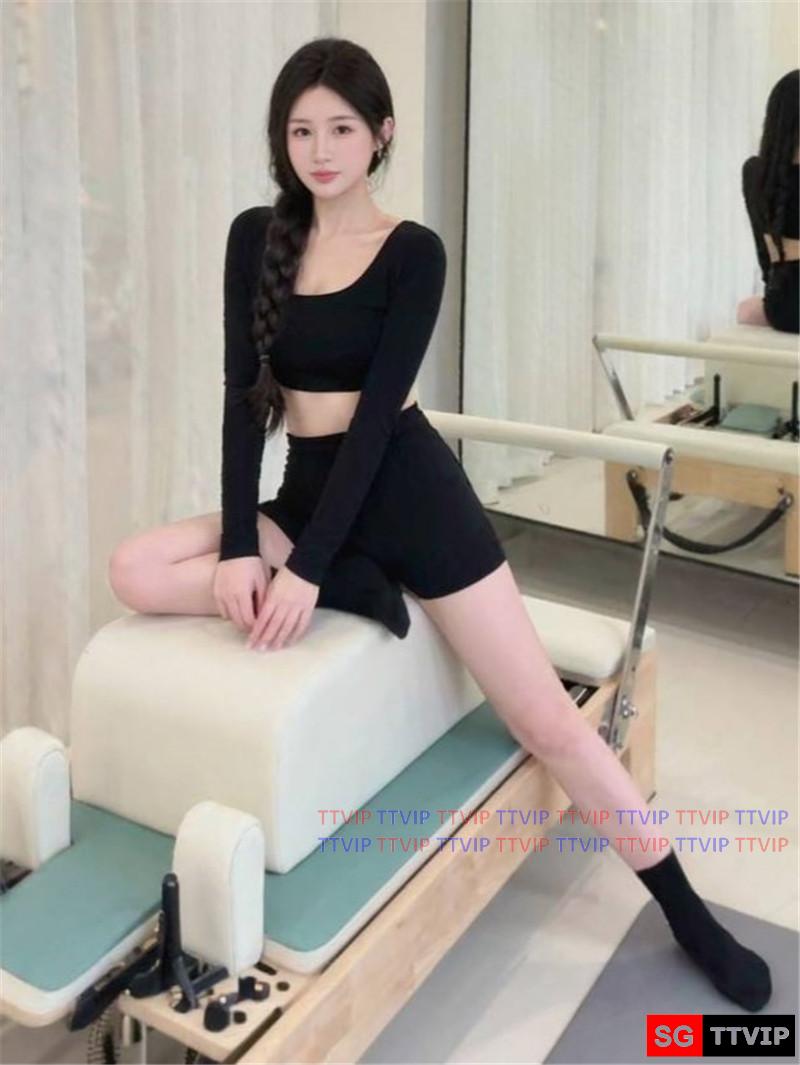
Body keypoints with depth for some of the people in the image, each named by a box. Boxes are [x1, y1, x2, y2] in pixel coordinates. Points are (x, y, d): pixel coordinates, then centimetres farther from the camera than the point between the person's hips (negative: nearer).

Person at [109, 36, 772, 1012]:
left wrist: (307, 567, -21)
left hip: (408, 493, -4)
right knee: (135, 571, -16)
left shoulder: (412, 252, -7)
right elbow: (245, 396, 0)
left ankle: (689, 918, 12)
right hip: (306, 493, 5)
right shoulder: (254, 237, 6)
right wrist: (240, 548, -11)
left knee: (545, 716, -4)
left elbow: (374, 413, -14)